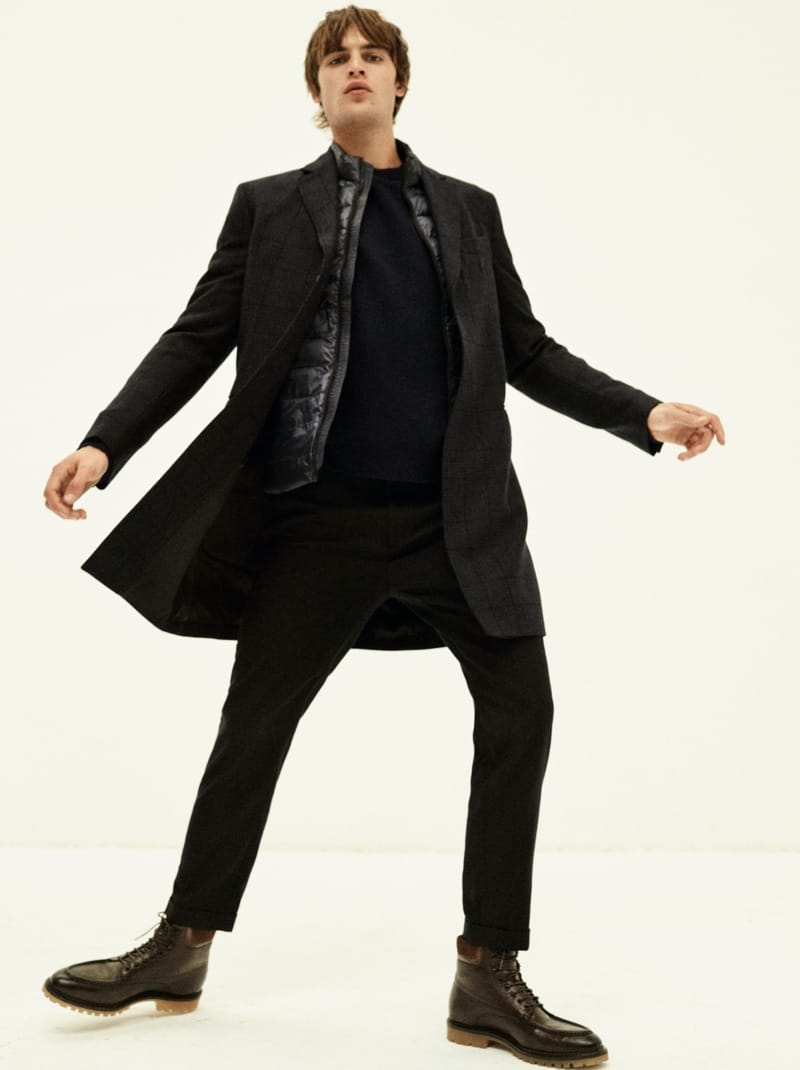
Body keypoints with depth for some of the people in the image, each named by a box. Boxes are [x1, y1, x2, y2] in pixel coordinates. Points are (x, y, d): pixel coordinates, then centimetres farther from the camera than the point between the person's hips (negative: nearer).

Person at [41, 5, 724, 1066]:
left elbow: (526, 349, 14)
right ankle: (182, 947, 23)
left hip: (459, 512, 2)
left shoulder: (468, 209, 15)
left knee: (520, 710, -6)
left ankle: (489, 977, 6)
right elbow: (199, 338, 4)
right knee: (257, 719, 5)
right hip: (321, 515, -1)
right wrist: (104, 443, -8)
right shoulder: (270, 205, 10)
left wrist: (645, 413, 1)